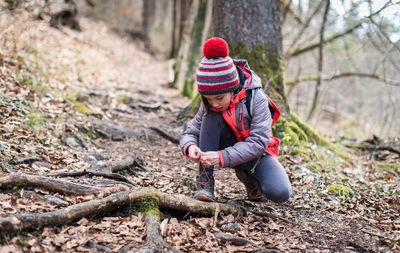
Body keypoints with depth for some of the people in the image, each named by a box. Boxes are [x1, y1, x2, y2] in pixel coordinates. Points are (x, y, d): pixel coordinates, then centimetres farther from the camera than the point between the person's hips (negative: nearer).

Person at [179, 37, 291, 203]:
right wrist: (190, 147, -33)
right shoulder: (209, 105, -13)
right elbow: (190, 133, -7)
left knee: (280, 193, -30)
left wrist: (222, 157, -41)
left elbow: (258, 142, -29)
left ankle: (247, 176, 5)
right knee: (211, 116, -26)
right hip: (229, 148, 2)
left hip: (257, 153, -2)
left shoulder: (256, 98, -24)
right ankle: (205, 183, -21)